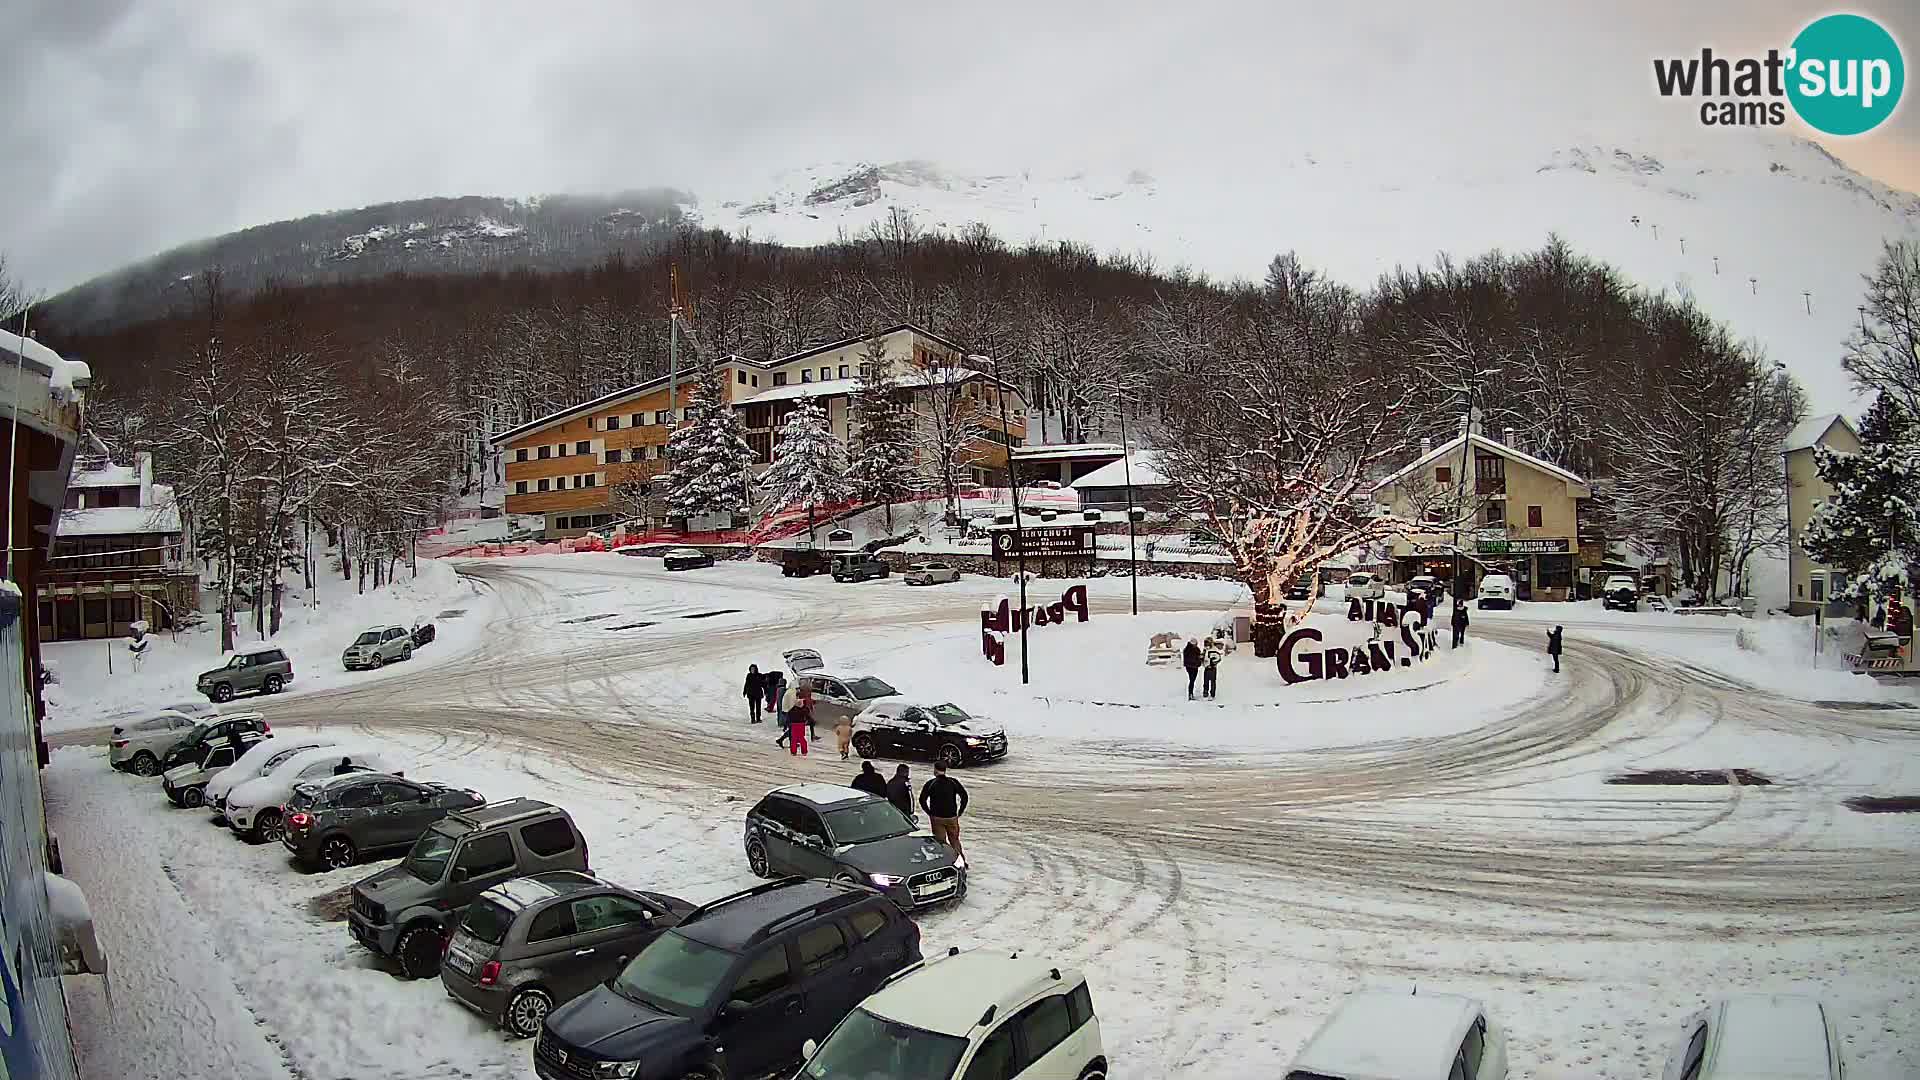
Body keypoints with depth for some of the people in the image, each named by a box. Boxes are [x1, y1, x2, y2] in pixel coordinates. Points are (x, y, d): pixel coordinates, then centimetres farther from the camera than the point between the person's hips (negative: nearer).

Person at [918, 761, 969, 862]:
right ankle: (961, 860, 9)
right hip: (952, 817, 2)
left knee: (940, 842, 7)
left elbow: (922, 800, -7)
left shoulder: (930, 784, -4)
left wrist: (930, 813, 1)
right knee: (955, 841, 15)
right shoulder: (953, 782, 0)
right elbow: (964, 796, -5)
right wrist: (960, 812, 2)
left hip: (937, 818, -1)